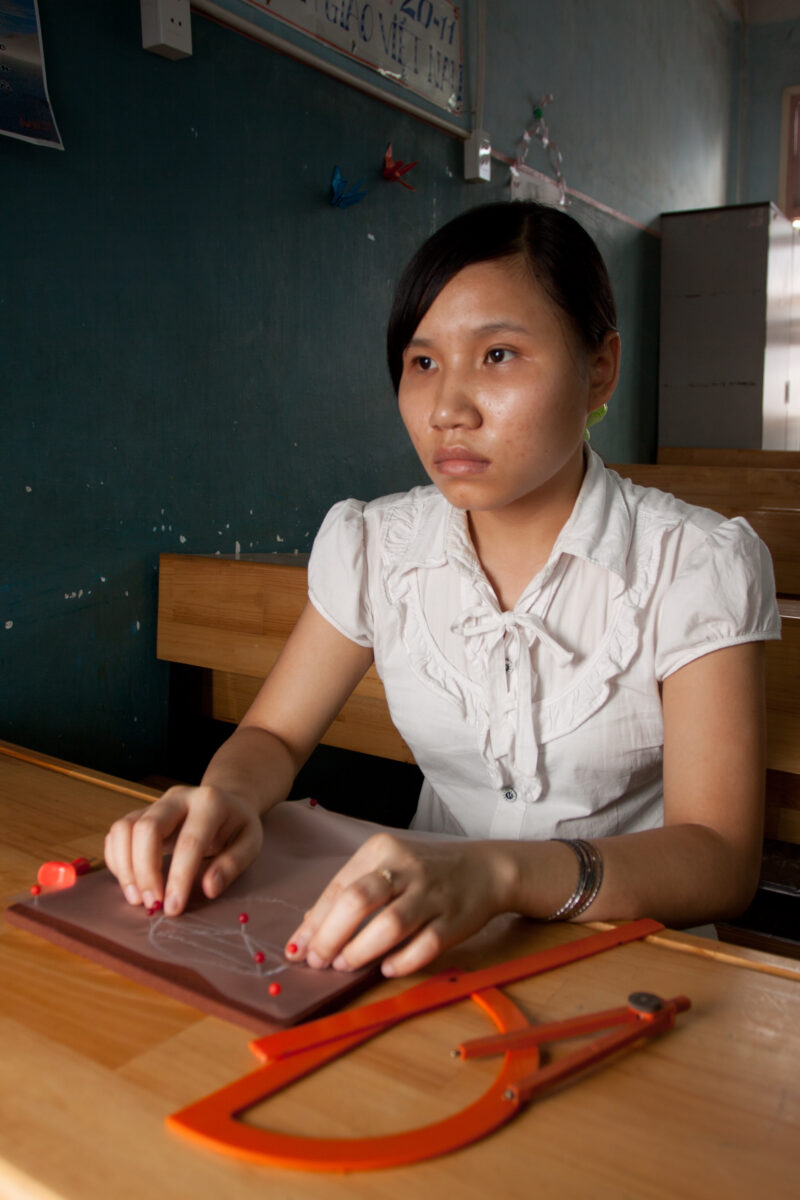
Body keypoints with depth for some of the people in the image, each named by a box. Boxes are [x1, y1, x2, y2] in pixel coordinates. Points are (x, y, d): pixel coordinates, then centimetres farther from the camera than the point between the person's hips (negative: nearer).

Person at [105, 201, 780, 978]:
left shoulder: (699, 564, -13)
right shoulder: (373, 548, -4)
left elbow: (719, 862, -20)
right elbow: (274, 735, 6)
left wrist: (503, 872, -39)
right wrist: (225, 799, -19)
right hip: (434, 945, 3)